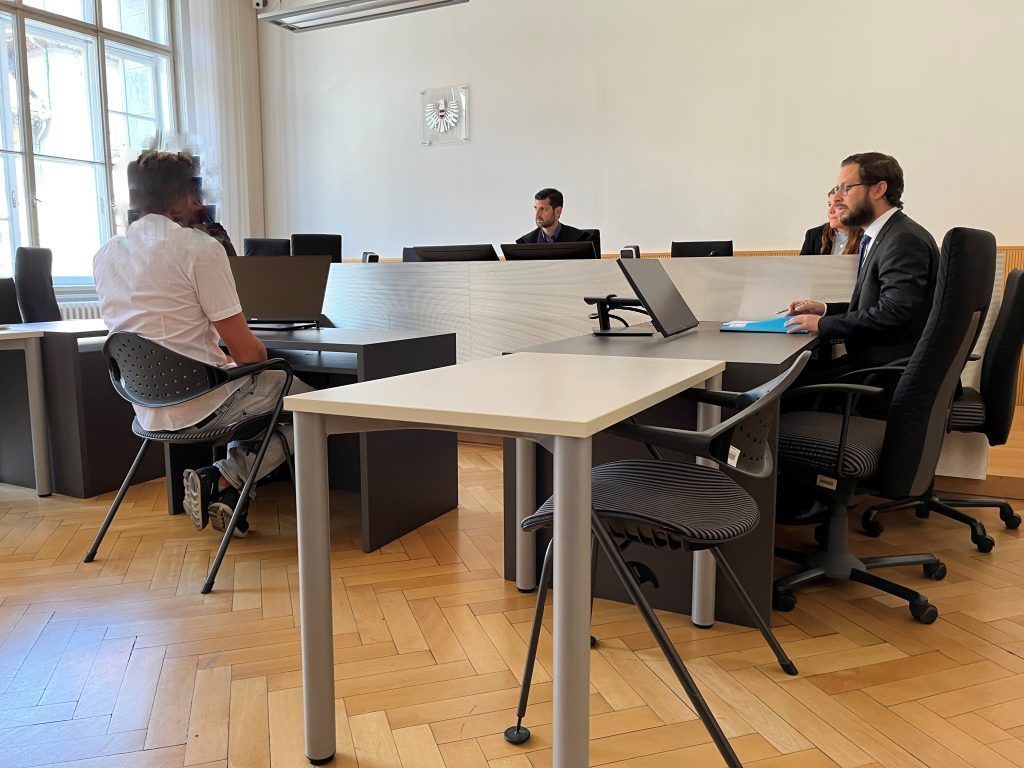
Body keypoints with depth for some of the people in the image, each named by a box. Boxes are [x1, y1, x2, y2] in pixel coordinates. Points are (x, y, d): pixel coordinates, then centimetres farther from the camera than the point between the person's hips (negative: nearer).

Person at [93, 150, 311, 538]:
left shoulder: (105, 255, 6)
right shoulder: (200, 247, -16)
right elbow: (246, 352, -16)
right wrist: (260, 351, 6)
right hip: (200, 406, -8)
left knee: (254, 388, 32)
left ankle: (230, 489, 15)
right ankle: (223, 480, 0)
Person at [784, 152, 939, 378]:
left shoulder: (905, 240, -16)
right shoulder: (883, 236, 17)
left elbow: (891, 313, -24)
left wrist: (822, 324, -16)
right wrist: (825, 309, 9)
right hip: (871, 358, 9)